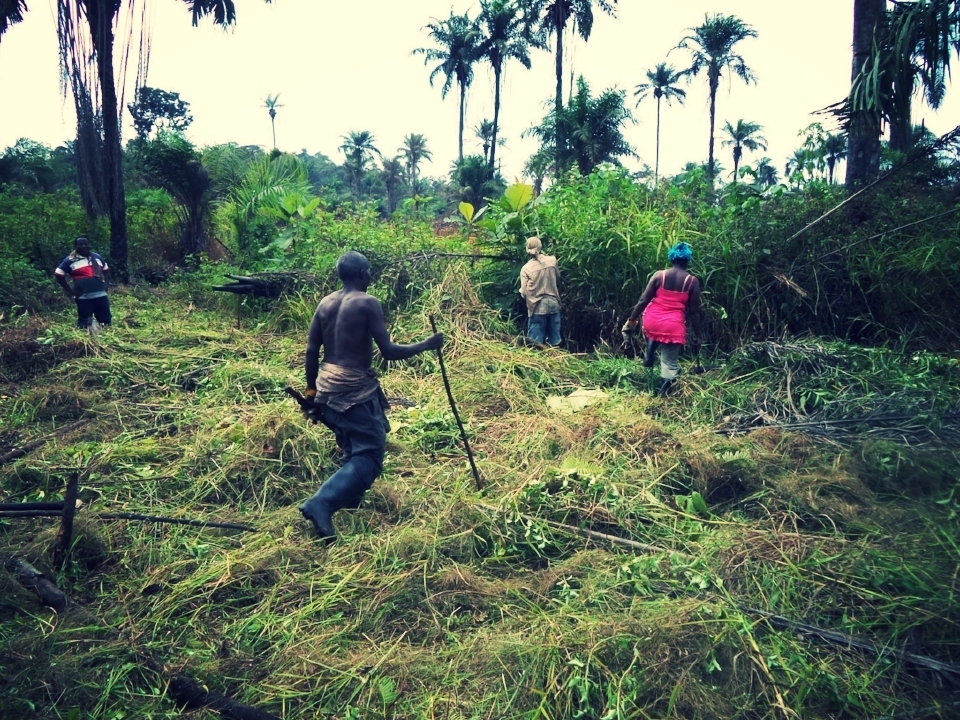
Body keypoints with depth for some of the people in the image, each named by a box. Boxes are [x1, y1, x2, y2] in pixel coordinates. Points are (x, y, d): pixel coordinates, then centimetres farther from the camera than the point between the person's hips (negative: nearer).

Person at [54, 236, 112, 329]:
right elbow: (58, 274, 0)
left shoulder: (96, 257, 12)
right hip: (83, 298, -4)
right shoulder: (70, 260, -1)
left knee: (106, 321, 10)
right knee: (84, 324, 1)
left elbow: (106, 271, 24)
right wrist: (70, 291, -5)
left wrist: (105, 284, 9)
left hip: (101, 295, 4)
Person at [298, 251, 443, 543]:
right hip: (356, 390, -8)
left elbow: (311, 351, 9)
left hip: (327, 388, 8)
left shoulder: (325, 303, 9)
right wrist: (426, 345, -3)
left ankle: (348, 497, 30)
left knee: (353, 448, 26)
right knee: (369, 455, -4)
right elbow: (388, 351, -15)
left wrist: (311, 389, 20)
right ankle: (321, 504, -18)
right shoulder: (368, 303, -10)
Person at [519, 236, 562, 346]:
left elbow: (524, 293, -8)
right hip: (553, 304, 3)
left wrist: (521, 291, 13)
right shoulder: (552, 260, -3)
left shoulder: (526, 268, -11)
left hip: (537, 308, -3)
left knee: (536, 341, 5)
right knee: (555, 341, 14)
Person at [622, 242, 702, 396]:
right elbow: (694, 312, -1)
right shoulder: (693, 281, -3)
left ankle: (649, 355, 30)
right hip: (673, 326, -2)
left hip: (652, 322, 2)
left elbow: (643, 301, -5)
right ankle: (662, 393, 9)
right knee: (670, 363, 12)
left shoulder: (659, 275, -3)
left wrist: (631, 321, 4)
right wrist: (697, 336, 9)